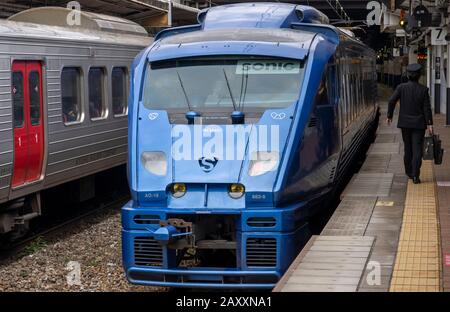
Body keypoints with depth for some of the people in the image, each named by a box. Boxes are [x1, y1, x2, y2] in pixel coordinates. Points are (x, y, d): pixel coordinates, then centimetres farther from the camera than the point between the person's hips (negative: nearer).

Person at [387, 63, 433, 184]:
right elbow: (427, 108, -9)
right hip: (419, 123, -2)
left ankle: (409, 172, 26)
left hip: (405, 123, 2)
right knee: (417, 149, -1)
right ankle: (415, 175, -10)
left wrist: (389, 116, 1)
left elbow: (392, 101, -11)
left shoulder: (401, 87, -5)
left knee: (408, 148, 17)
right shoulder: (423, 89, -8)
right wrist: (429, 124, -7)